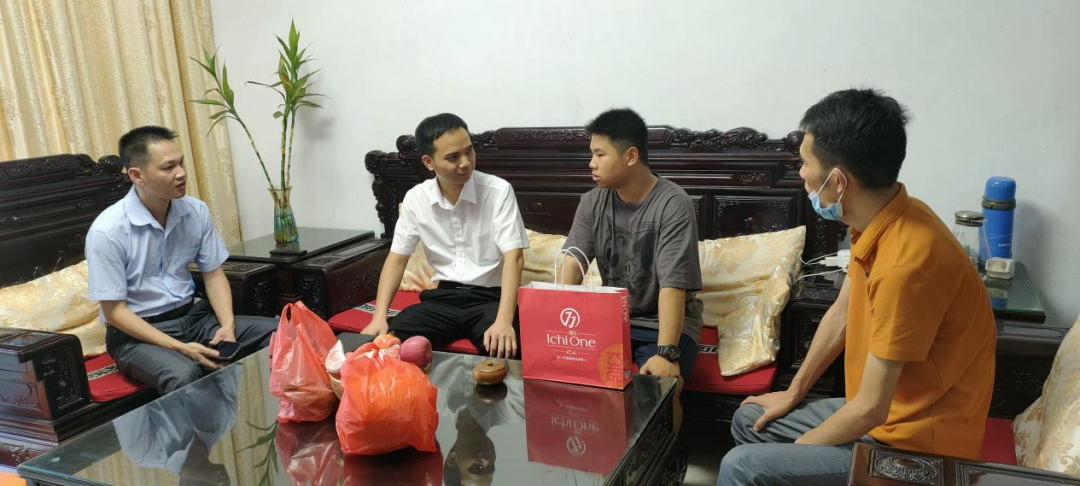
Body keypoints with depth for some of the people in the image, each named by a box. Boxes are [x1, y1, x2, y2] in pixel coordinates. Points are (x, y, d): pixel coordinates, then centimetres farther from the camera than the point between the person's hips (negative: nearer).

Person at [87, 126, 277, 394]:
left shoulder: (196, 211, -2)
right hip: (137, 332, -5)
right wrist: (180, 347, -23)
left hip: (192, 315, 5)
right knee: (184, 376, -37)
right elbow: (114, 311, -14)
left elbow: (213, 273, 6)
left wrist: (227, 324, -12)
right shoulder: (107, 231, -17)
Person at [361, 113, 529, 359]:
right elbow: (397, 258, 6)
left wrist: (504, 320, -33)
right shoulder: (416, 198, 0)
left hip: (490, 297, -3)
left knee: (501, 349, -34)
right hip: (443, 297, 3)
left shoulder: (499, 191, -12)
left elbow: (514, 257, -18)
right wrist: (379, 317, -9)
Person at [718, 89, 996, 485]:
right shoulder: (878, 219, -4)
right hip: (883, 409, 9)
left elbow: (870, 409, -26)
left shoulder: (905, 263, -33)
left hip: (916, 444, -9)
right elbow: (841, 314, 10)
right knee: (749, 421, 14)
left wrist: (796, 449, -10)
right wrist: (794, 392, 17)